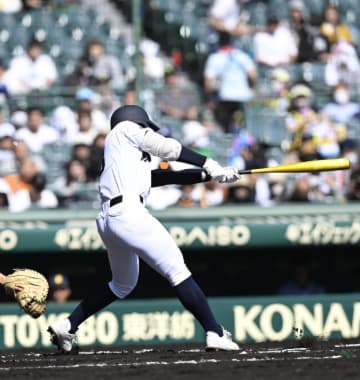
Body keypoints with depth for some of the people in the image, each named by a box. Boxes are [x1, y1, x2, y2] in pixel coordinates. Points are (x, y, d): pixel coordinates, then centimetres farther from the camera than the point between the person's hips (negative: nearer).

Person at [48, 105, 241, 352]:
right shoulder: (126, 128, 11)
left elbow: (168, 176, 23)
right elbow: (169, 149, 4)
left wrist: (210, 174, 17)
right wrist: (210, 165, 8)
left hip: (108, 220, 9)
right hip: (129, 212, -9)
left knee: (123, 284, 25)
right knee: (177, 271, -12)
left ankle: (67, 326, 25)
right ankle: (215, 333, -19)